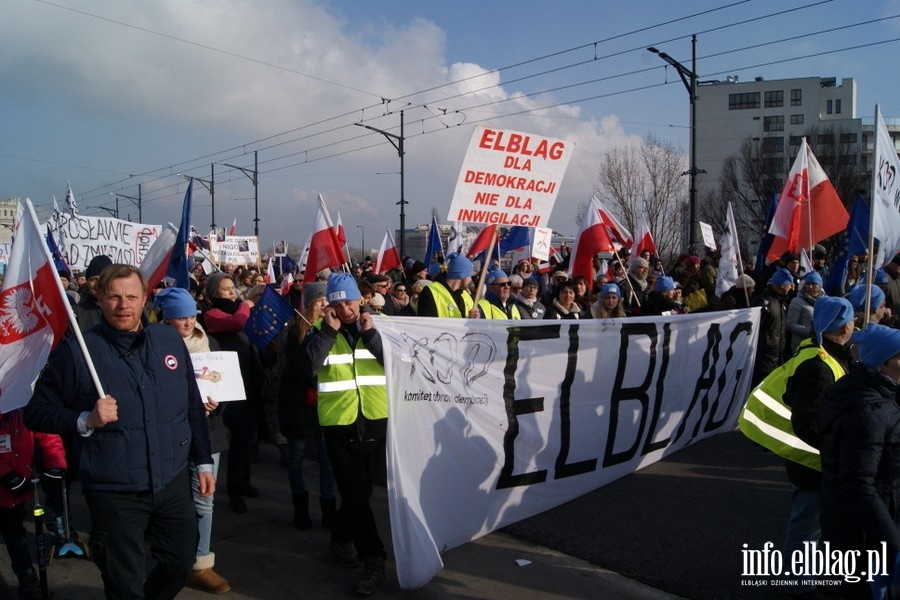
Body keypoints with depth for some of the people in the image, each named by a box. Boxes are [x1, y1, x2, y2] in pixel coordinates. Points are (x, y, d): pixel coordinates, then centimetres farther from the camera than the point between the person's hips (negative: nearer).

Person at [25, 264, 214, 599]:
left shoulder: (169, 340, 1)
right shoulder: (76, 350, -10)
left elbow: (193, 406, 9)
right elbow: (37, 412, -5)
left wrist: (203, 462, 10)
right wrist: (85, 421, -23)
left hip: (174, 483, 4)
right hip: (114, 493, -3)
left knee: (181, 563, 20)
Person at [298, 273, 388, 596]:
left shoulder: (376, 327, 4)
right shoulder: (320, 331, -1)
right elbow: (306, 369, -17)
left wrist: (370, 334, -14)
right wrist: (328, 331, -17)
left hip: (376, 421, 2)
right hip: (340, 424, -2)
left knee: (360, 491, 17)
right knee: (356, 494, -1)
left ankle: (341, 537, 40)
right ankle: (374, 560, 8)